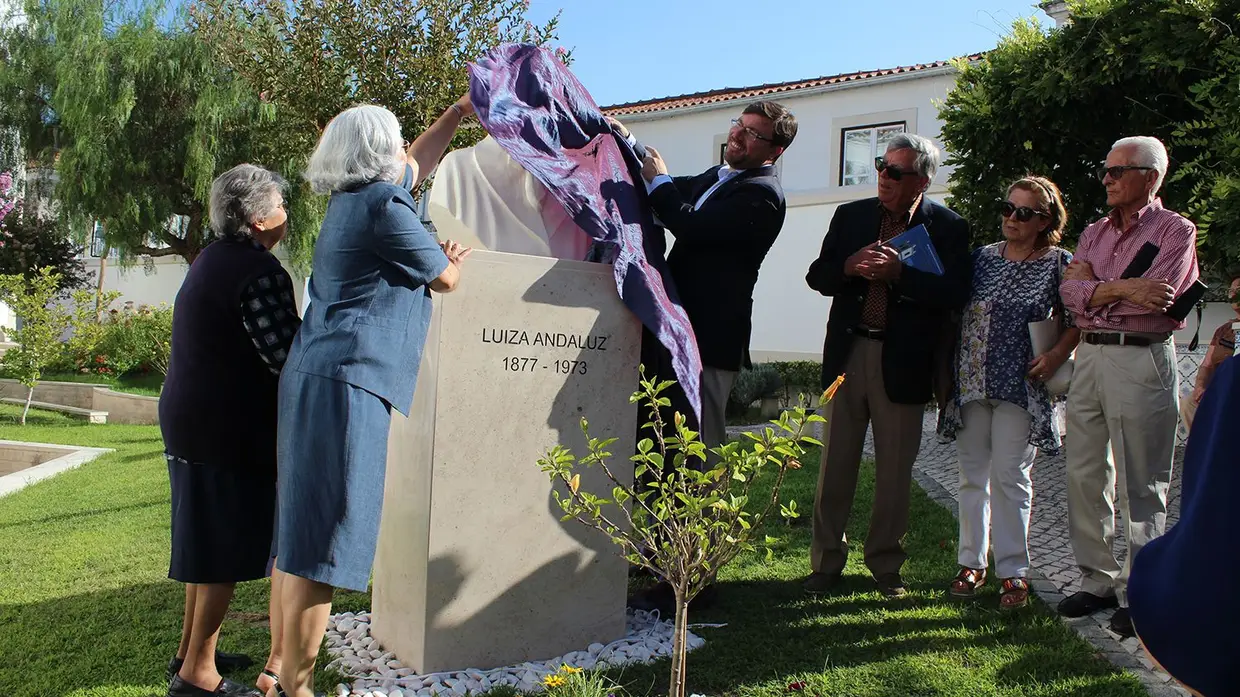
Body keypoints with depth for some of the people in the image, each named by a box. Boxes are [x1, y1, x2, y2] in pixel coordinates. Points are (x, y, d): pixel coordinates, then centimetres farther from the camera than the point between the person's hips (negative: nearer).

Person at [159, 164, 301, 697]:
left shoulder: (212, 259, 14)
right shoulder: (258, 270, -17)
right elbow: (286, 354, -23)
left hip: (189, 419, 10)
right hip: (228, 431, -10)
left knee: (212, 542, 19)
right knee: (228, 549, 1)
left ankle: (191, 652, 31)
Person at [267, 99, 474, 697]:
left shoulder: (353, 198, 18)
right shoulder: (385, 205, -9)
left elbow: (416, 165, 36)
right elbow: (444, 278, 1)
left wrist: (459, 112, 42)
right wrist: (453, 257, 24)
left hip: (318, 378, 10)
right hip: (348, 383, -10)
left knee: (303, 529, 13)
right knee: (325, 536, -7)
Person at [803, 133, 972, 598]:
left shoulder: (947, 227, 0)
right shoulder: (850, 216, 9)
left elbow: (955, 295, -11)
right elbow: (818, 276, 7)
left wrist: (899, 273, -21)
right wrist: (849, 267, -13)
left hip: (903, 363, -2)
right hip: (849, 353, 2)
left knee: (895, 471, 7)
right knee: (836, 465, 7)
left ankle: (886, 564, 23)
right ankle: (826, 561, 19)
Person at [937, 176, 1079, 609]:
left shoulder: (1058, 263, 1)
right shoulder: (982, 257, 9)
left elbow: (1075, 321, 7)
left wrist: (1055, 357, -9)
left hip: (1020, 384, -3)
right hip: (971, 381, 3)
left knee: (1010, 476, -3)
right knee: (972, 475, 8)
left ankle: (1014, 571, 9)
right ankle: (972, 562, 20)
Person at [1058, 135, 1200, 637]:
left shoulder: (1175, 230, -1)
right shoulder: (1094, 233, 17)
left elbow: (1154, 297, -16)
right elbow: (1070, 294, 3)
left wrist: (1093, 285, -4)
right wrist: (1123, 288, -11)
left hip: (1141, 360, -6)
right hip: (1089, 356, 6)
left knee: (1140, 487, 0)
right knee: (1084, 477, 8)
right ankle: (1098, 580, 20)